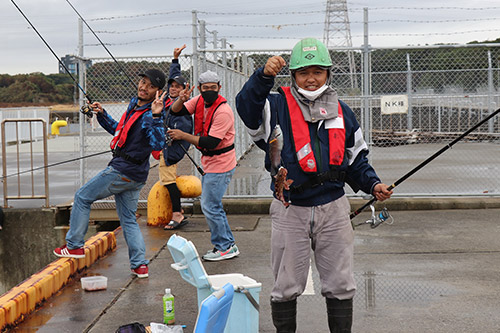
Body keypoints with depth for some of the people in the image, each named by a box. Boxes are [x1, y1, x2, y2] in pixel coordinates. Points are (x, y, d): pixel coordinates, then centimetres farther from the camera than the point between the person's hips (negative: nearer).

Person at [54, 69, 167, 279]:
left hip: (123, 172, -9)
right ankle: (140, 265, 9)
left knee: (82, 197, 6)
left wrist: (156, 116, -42)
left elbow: (158, 144, -33)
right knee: (128, 218, 12)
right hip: (133, 175, 9)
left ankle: (74, 246, 14)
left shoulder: (150, 116, -17)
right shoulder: (134, 105, 12)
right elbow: (118, 130, 27)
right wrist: (102, 114, 15)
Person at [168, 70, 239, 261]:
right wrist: (181, 100, -16)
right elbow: (175, 112, 6)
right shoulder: (199, 101, 2)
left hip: (220, 165, -9)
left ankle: (224, 247, 6)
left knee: (210, 206, -7)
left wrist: (182, 135, -20)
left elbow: (211, 143, -26)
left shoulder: (223, 111, -23)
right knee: (210, 205, 15)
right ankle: (227, 245, 25)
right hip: (208, 163, 9)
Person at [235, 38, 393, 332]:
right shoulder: (278, 107, -1)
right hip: (290, 211, -2)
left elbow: (356, 159, 17)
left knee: (340, 286, 11)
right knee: (286, 289, 9)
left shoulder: (342, 112, 10)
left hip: (333, 209, 3)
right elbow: (247, 107, -23)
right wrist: (264, 76, -37)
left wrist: (372, 185, 2)